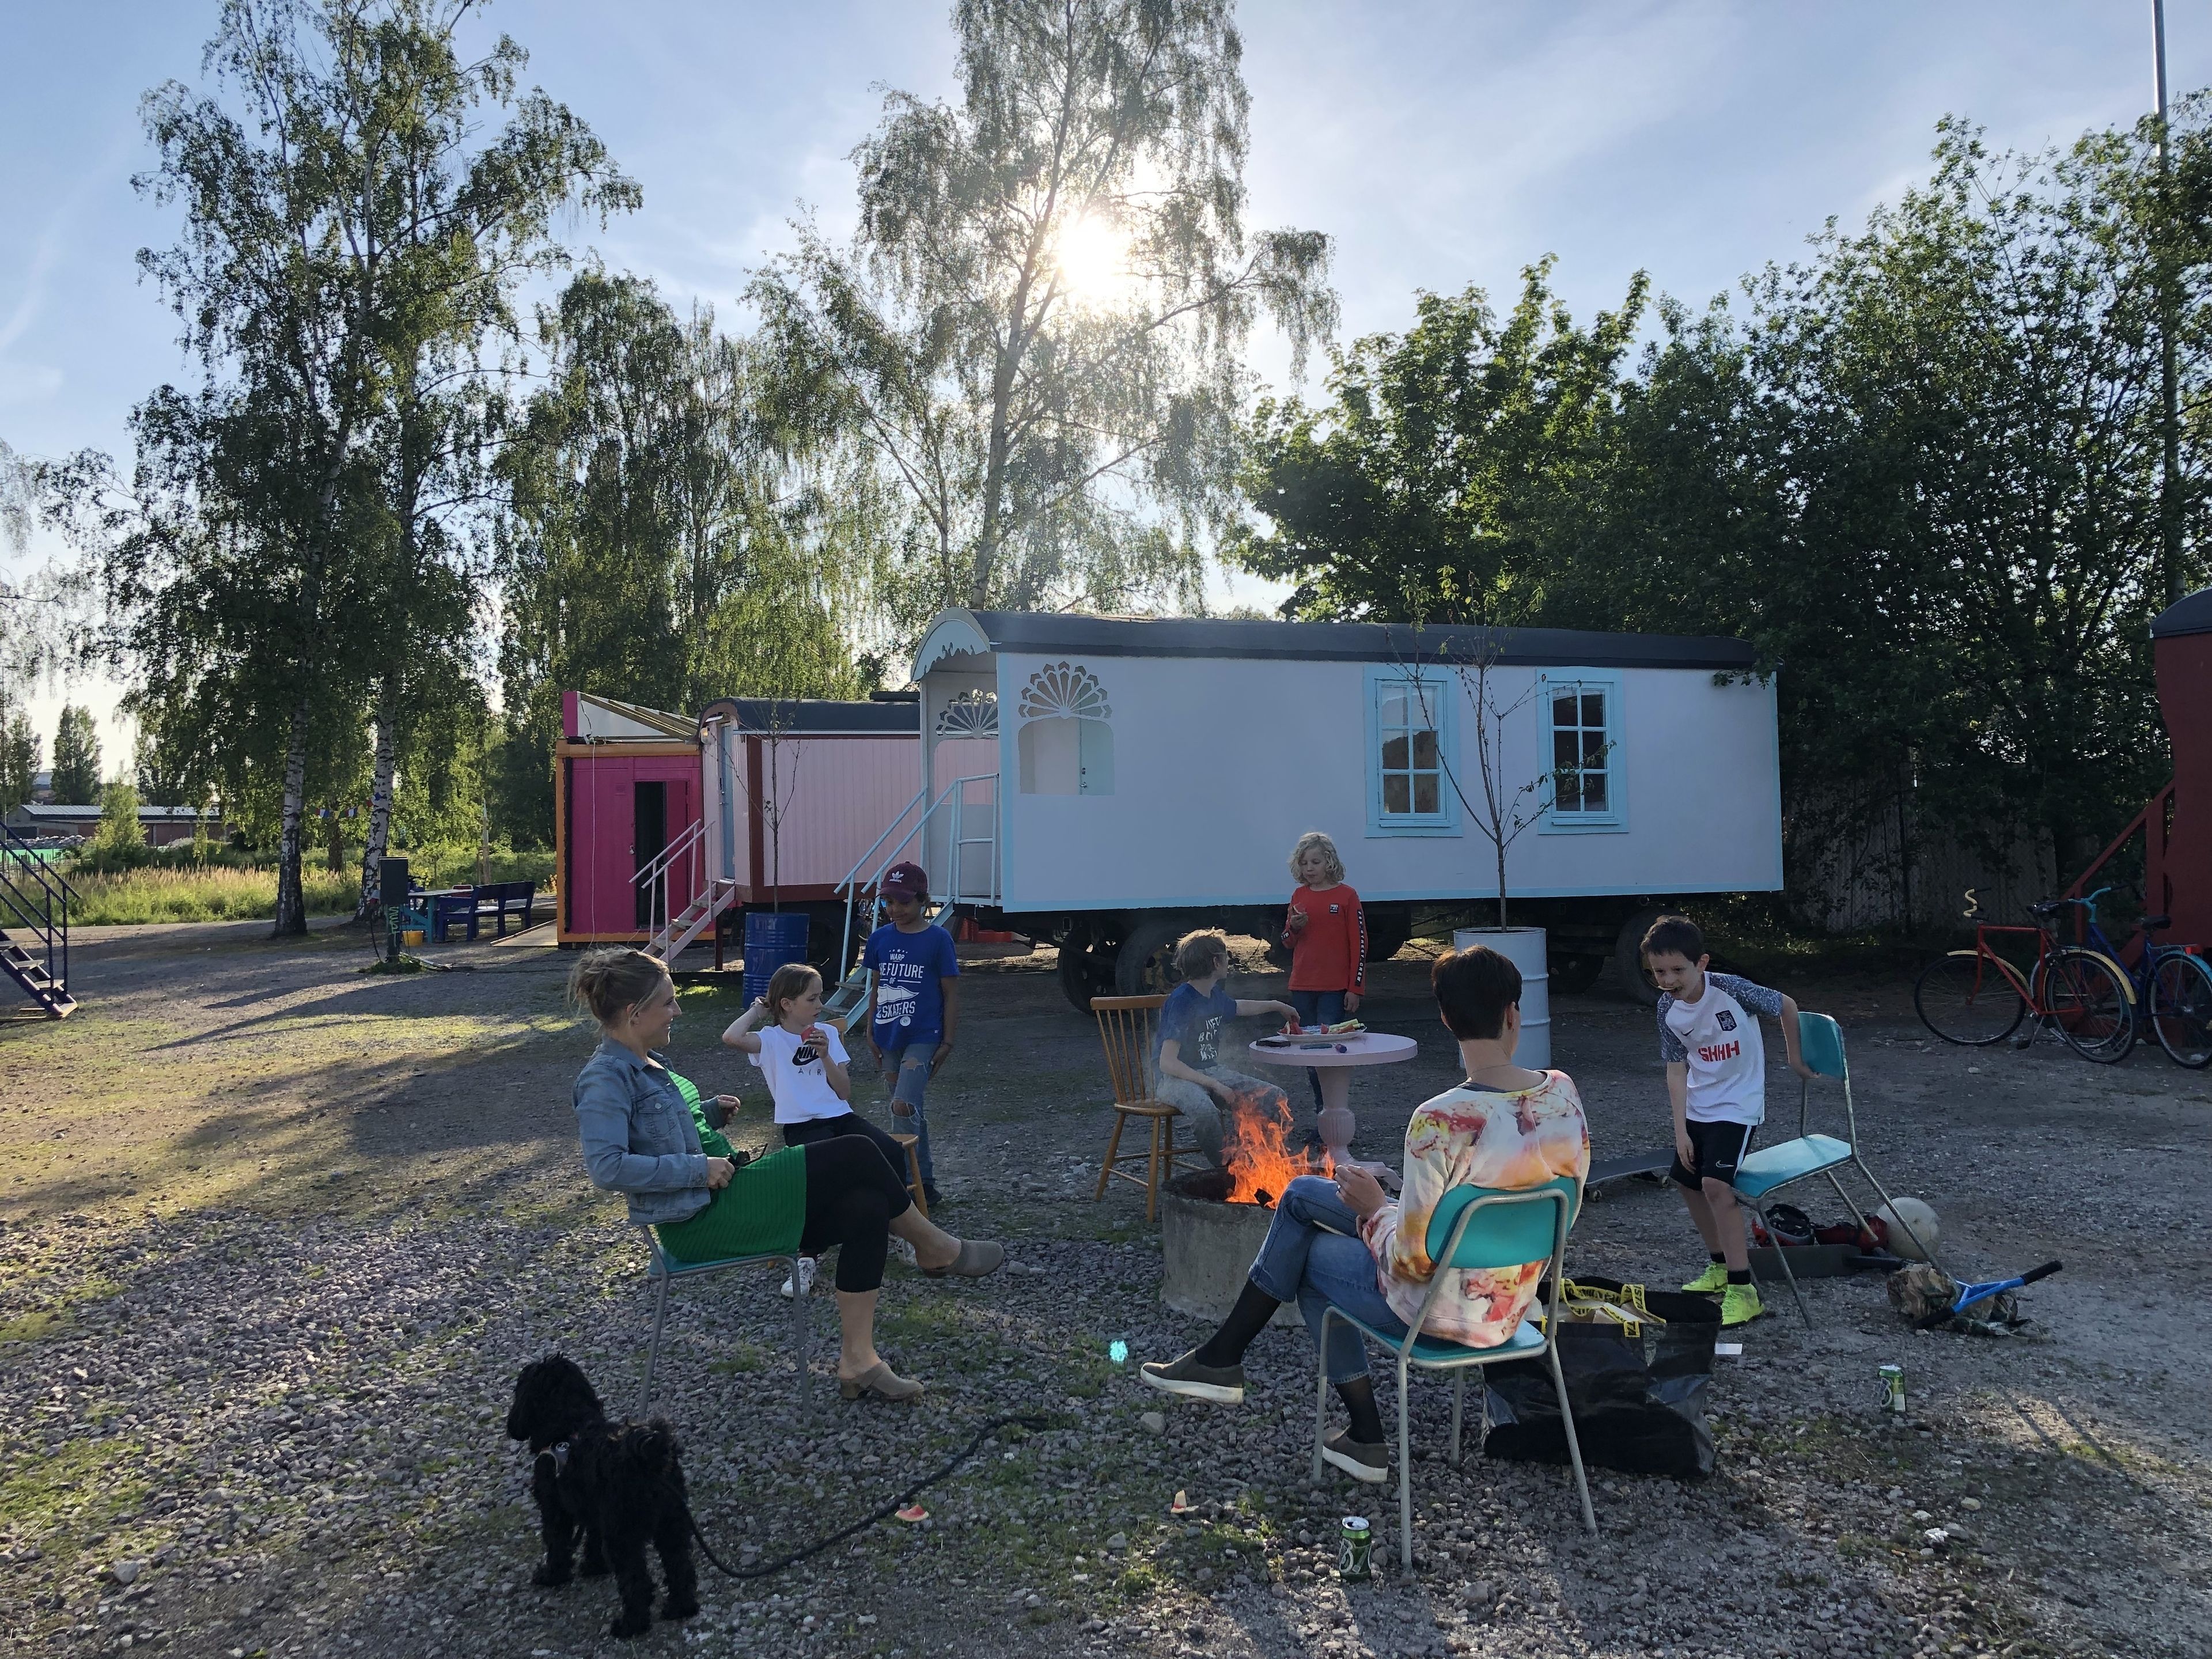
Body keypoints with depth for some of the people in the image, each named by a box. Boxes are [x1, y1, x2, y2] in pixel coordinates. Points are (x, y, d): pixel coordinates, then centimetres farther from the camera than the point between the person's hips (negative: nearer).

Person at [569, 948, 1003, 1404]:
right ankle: (935, 1250, 7)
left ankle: (857, 1362, -4)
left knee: (866, 1208, -6)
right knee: (854, 1155, -15)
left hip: (716, 1201, 10)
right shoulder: (607, 1076, -16)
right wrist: (699, 1168, -23)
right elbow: (607, 1168, -27)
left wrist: (709, 1111, 10)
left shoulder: (642, 1063, 14)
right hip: (699, 1219, -10)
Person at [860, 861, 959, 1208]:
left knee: (903, 1106, -18)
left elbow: (951, 993, -6)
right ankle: (924, 1182, 23)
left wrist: (947, 1042, -7)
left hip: (923, 1038, -5)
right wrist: (871, 1031, 12)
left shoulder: (938, 939, -9)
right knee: (911, 1109, 13)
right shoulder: (880, 938, 4)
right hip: (889, 1037, 5)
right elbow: (876, 986, 14)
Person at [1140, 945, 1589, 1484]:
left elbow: (1411, 1260, -25)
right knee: (1303, 1193, 17)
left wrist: (1374, 1205, -4)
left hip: (1444, 1311, -7)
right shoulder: (1563, 1093, -10)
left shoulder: (1439, 1122, -31)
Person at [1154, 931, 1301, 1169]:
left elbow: (1239, 1007, 35)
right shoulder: (1181, 1001, -18)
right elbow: (1167, 1063, -24)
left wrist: (1278, 1006, 42)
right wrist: (1214, 1085, -26)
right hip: (1179, 1078, -8)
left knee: (1277, 1100, -8)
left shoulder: (1215, 996, 8)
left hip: (1213, 1072, 8)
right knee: (1205, 1111, -40)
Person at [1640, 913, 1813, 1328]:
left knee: (1716, 1184, -20)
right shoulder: (1668, 1008, -10)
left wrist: (1793, 1057, 4)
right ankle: (1720, 1266, 35)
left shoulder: (1732, 990, -24)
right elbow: (1677, 1068, -5)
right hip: (1697, 1107, 6)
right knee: (1688, 1182, 14)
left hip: (1738, 1105, -6)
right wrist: (1680, 1129, -9)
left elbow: (1786, 1006, -6)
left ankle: (1743, 1290, -13)